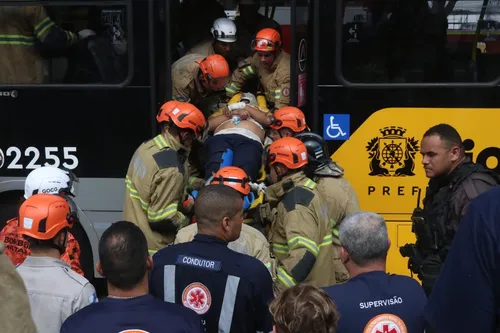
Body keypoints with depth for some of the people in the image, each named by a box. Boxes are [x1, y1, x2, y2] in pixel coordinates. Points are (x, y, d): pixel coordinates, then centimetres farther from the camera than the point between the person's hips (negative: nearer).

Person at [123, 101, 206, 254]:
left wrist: (184, 206, 11)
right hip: (151, 247, -9)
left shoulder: (147, 146, 0)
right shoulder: (172, 169, -28)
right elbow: (161, 218, -25)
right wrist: (189, 222, -8)